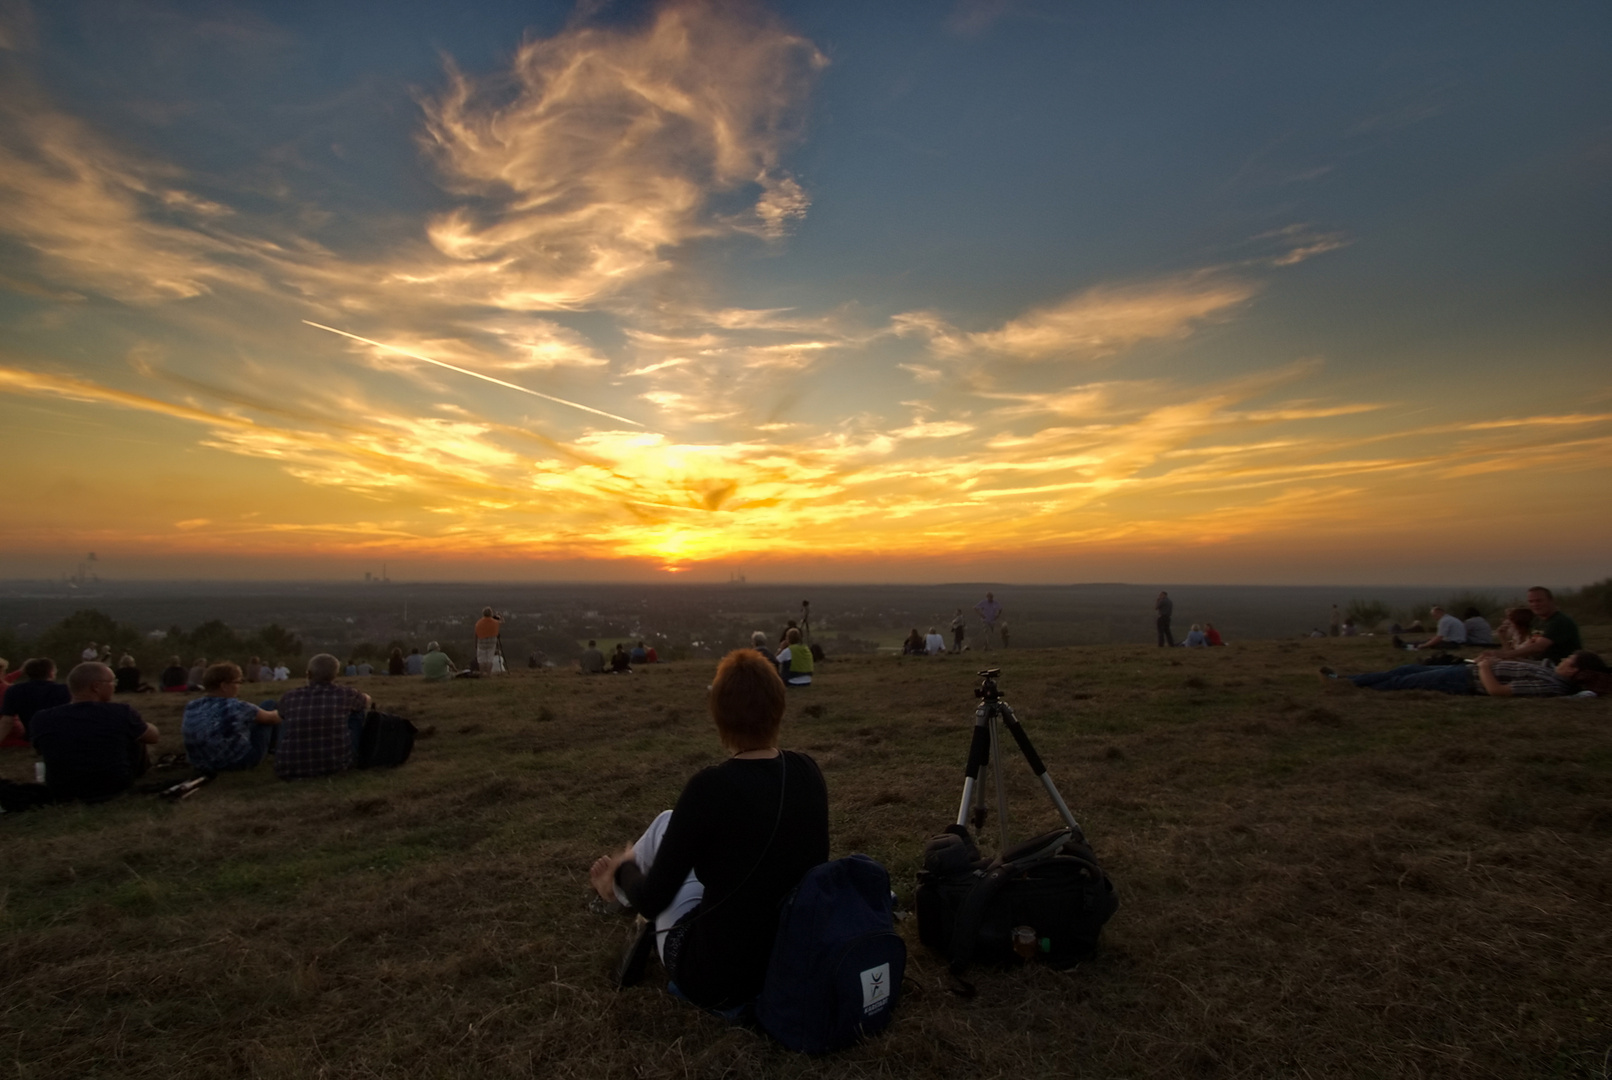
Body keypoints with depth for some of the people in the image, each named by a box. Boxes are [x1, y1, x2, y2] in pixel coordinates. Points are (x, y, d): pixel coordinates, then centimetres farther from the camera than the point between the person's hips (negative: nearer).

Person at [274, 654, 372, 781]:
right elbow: (366, 700, 28)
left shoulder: (288, 697, 5)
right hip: (336, 765, -2)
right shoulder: (345, 693, 2)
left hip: (288, 770, 2)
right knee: (356, 709, 19)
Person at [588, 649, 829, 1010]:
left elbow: (652, 901, -14)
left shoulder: (712, 787, -24)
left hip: (716, 979, -5)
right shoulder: (807, 772, -6)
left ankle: (619, 879, 42)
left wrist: (623, 868, 9)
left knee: (667, 823, 12)